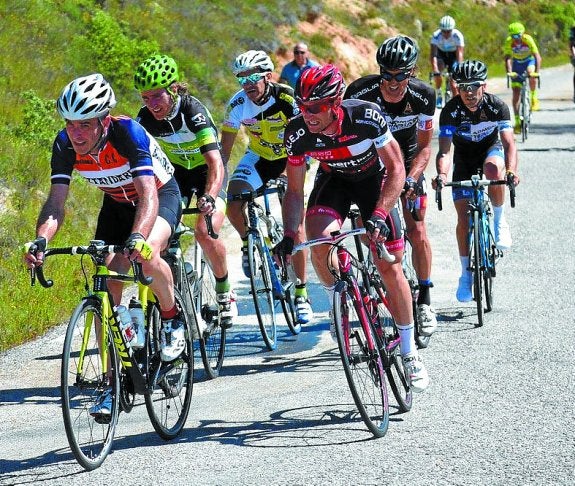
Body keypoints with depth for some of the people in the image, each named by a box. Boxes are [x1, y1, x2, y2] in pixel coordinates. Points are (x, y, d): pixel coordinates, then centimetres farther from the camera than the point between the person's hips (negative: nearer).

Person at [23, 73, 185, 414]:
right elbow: (56, 202, -24)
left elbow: (148, 196, -44)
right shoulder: (65, 144, -22)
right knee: (106, 288, -9)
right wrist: (41, 240, -44)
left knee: (147, 255, -35)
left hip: (161, 194, -5)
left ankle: (173, 318, -5)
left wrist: (137, 239, -61)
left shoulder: (128, 133, -35)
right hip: (117, 203, 5)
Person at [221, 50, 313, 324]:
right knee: (232, 203, -23)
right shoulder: (238, 104, -18)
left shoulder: (287, 98, -27)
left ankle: (301, 294, -2)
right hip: (258, 158, 3)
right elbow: (225, 147, -12)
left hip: (290, 158, -3)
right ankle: (249, 243, 10)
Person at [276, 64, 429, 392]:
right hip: (334, 179, 2)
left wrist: (380, 214, -40)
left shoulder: (366, 117, -34)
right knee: (320, 241, -28)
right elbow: (295, 191, -12)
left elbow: (396, 169, -26)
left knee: (390, 267, -8)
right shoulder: (298, 133, -25)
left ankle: (411, 354, 5)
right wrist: (289, 236, -25)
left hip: (373, 178, -2)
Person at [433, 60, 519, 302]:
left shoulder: (497, 106, -26)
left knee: (494, 169, -39)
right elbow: (444, 150, -33)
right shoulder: (451, 111, -26)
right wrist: (441, 174, -54)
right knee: (464, 218, -8)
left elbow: (509, 143, -33)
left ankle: (499, 220, -14)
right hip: (464, 159, 1)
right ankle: (466, 273, 9)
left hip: (490, 149, -1)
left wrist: (511, 170, -53)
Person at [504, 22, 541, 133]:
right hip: (517, 63, 2)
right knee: (516, 93, -6)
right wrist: (509, 72, -45)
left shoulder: (528, 39, -29)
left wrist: (537, 72, -47)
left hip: (529, 60, -2)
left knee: (531, 75, -37)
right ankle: (517, 121, 0)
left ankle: (534, 98, -14)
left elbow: (537, 56, -34)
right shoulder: (509, 41, -24)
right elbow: (508, 58, -28)